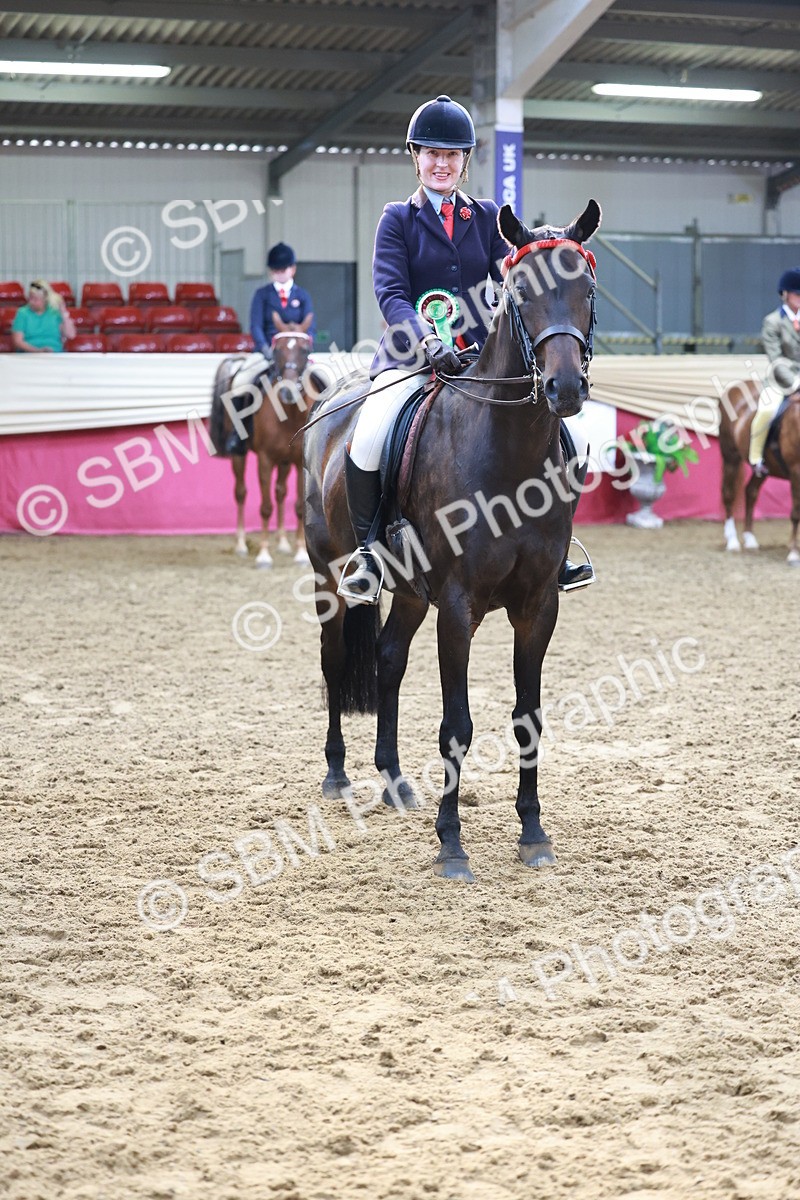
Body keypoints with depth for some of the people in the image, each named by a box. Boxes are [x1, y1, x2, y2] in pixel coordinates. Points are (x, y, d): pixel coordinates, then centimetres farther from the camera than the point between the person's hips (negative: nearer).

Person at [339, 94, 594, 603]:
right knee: (366, 447, -29)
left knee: (569, 440, -9)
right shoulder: (399, 219, 5)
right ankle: (368, 549, -5)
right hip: (413, 357, -3)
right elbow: (390, 292, -9)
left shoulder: (489, 217, 13)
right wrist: (428, 340, -26)